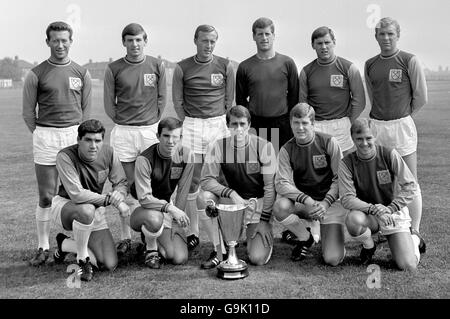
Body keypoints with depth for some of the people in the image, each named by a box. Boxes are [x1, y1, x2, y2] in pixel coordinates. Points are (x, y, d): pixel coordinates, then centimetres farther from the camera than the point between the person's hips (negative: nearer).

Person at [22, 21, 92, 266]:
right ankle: (43, 248, 10)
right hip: (45, 137, -2)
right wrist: (42, 135, 1)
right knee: (46, 197, 2)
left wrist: (80, 136, 6)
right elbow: (28, 112, 4)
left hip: (74, 135, 2)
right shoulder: (36, 74, 2)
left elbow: (86, 110, 12)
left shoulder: (81, 73, 9)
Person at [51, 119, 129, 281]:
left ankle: (65, 244, 18)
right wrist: (111, 199, -30)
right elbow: (76, 194, -33)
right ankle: (83, 260, -16)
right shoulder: (65, 157, -26)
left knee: (110, 265, -6)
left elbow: (122, 183, -1)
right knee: (87, 210, -43)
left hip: (96, 210, 5)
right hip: (64, 205, -5)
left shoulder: (108, 153, -11)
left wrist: (118, 194, -25)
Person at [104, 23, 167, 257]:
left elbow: (161, 99, 7)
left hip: (150, 130, 1)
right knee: (127, 185, 4)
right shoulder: (113, 69, 0)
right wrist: (123, 122, 2)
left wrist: (152, 123, 4)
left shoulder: (157, 66, 3)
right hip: (123, 132, 0)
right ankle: (125, 237, 11)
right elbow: (109, 103, 5)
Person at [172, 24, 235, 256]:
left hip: (218, 125, 0)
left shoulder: (225, 66, 5)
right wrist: (189, 124, 2)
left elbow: (229, 100, 9)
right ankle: (193, 230, 10)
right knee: (192, 181, 2)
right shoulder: (182, 68, 3)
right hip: (191, 126, 0)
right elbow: (178, 101, 6)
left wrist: (221, 123, 4)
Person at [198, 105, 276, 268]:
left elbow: (270, 186, -10)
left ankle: (265, 233, 21)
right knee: (204, 197, -28)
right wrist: (231, 193, -28)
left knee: (258, 259, -16)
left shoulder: (263, 146, -13)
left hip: (259, 202, -2)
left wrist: (264, 221, -12)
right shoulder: (218, 147, -9)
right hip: (232, 199, 3)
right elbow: (206, 179, -12)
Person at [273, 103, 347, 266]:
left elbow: (340, 179, -8)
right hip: (302, 202, 3)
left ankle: (332, 235, 23)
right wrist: (306, 199, -29)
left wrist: (326, 203, -23)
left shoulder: (329, 142, -9)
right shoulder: (286, 150, -3)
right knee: (279, 207, -32)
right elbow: (281, 183, -13)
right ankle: (306, 237, 1)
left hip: (331, 201, -3)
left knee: (332, 259, -16)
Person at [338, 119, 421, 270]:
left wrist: (389, 209, -24)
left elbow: (411, 187, -14)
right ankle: (369, 246, 0)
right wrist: (374, 209, -32)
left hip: (395, 211, -1)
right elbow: (347, 198, -18)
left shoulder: (389, 155, -13)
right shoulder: (347, 163, -12)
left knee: (408, 266, -14)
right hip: (367, 214, 1)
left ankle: (414, 240, 24)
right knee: (353, 220, -36)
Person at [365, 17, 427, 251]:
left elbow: (421, 98, 0)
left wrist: (403, 116, 9)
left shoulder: (410, 61, -4)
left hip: (402, 125, -4)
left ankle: (415, 232, 5)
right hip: (376, 126, 4)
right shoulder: (369, 65, 9)